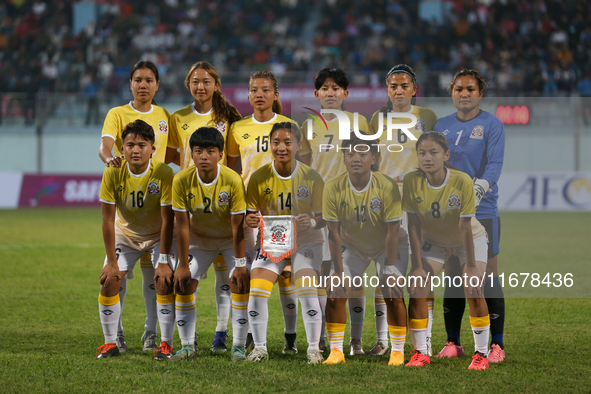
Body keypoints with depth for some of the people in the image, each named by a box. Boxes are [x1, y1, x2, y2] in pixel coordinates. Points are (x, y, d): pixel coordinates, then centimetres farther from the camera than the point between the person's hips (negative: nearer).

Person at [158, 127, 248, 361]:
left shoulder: (233, 181, -27)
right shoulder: (182, 181, -22)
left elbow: (237, 225, -21)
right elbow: (182, 225, -15)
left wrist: (240, 264, -20)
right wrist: (183, 265, -13)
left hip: (230, 239, -2)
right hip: (199, 238, 2)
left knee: (240, 283, -17)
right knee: (183, 285, -7)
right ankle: (188, 346, 2)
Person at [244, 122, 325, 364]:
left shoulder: (311, 177, -11)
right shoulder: (259, 177, -8)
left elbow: (322, 217, -6)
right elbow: (250, 214, -1)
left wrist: (312, 223, -29)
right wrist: (250, 220, -25)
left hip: (305, 242, -2)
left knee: (307, 292, -17)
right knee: (256, 291, -13)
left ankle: (314, 348, -2)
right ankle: (260, 348, 2)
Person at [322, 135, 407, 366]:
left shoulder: (387, 186, -26)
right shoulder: (333, 188, -22)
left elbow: (392, 232, -21)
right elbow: (334, 233, -16)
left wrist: (389, 271, -21)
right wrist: (340, 273, -17)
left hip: (385, 247, -2)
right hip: (351, 246, 2)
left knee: (394, 295, -15)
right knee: (335, 294, -10)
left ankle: (398, 351, 0)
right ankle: (336, 351, 3)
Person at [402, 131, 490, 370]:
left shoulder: (462, 182, -29)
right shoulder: (412, 181, -22)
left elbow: (465, 227, -26)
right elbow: (414, 226, -18)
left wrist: (471, 266, -25)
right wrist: (417, 266, -20)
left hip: (470, 240, -2)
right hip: (432, 241, 2)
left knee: (473, 291, -18)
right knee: (417, 288, -13)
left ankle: (481, 353, -5)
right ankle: (420, 352, 0)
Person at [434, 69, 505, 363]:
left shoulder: (491, 125, -1)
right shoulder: (441, 126, 12)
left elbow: (495, 164, -11)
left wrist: (480, 187, -28)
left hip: (482, 211, -4)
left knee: (488, 276, -4)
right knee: (452, 277, 6)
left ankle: (496, 344, 1)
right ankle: (452, 342, 14)